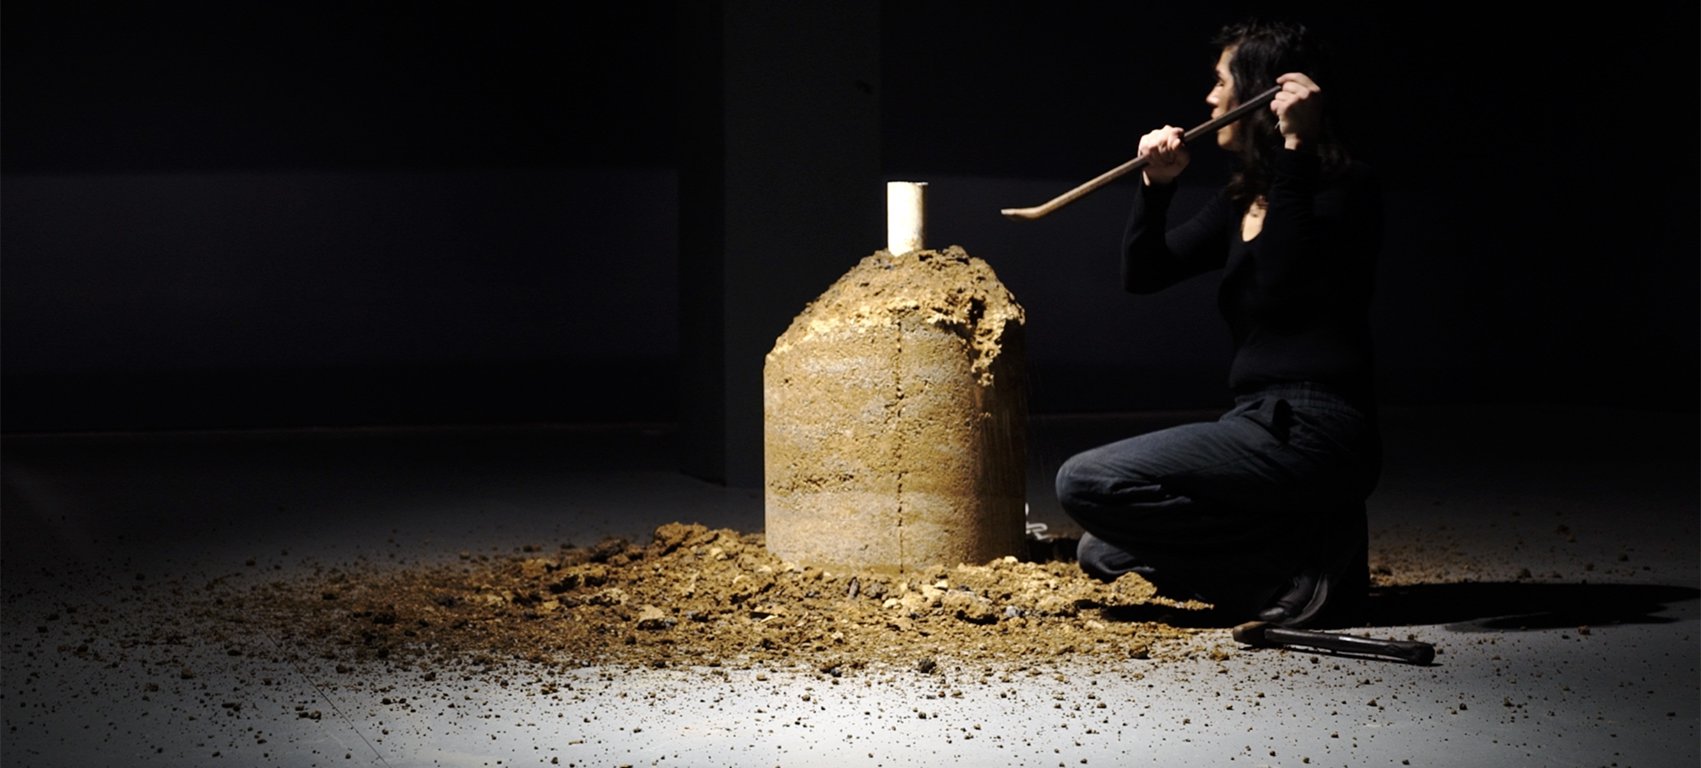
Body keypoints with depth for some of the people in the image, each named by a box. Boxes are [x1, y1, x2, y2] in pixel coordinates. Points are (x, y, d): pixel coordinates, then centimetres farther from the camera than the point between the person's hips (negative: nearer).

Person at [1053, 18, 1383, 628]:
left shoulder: (1345, 187, -8)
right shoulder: (1241, 199, 16)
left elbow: (1286, 280, -25)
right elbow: (1143, 273, 15)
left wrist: (1294, 148, -25)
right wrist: (1156, 186, -2)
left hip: (1311, 434, -9)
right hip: (1264, 424, 9)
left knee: (1086, 483, -16)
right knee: (1102, 550, 12)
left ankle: (1299, 565, -12)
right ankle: (1304, 541, 6)